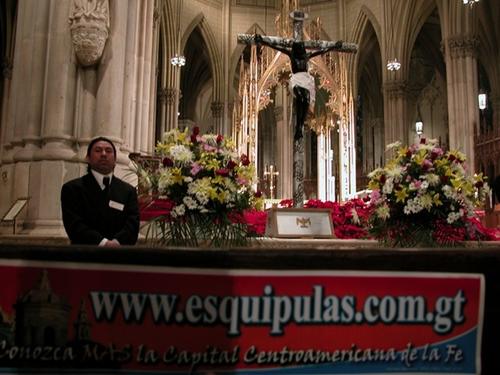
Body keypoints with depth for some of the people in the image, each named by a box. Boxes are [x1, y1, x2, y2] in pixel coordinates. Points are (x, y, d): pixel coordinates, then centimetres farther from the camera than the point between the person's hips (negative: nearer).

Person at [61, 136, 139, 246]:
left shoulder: (128, 191, 12)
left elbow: (133, 223, 1)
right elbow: (74, 224, -5)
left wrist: (116, 242, -16)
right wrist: (103, 243, -17)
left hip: (120, 246, 1)